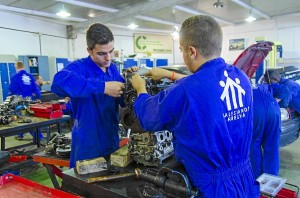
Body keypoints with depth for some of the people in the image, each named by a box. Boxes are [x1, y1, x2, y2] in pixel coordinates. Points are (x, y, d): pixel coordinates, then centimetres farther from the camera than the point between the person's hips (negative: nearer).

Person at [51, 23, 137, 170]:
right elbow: (59, 81, -39)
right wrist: (103, 87, -41)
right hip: (88, 147, -6)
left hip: (112, 141, 6)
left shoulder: (113, 69, 4)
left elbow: (124, 101, 9)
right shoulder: (80, 67, -16)